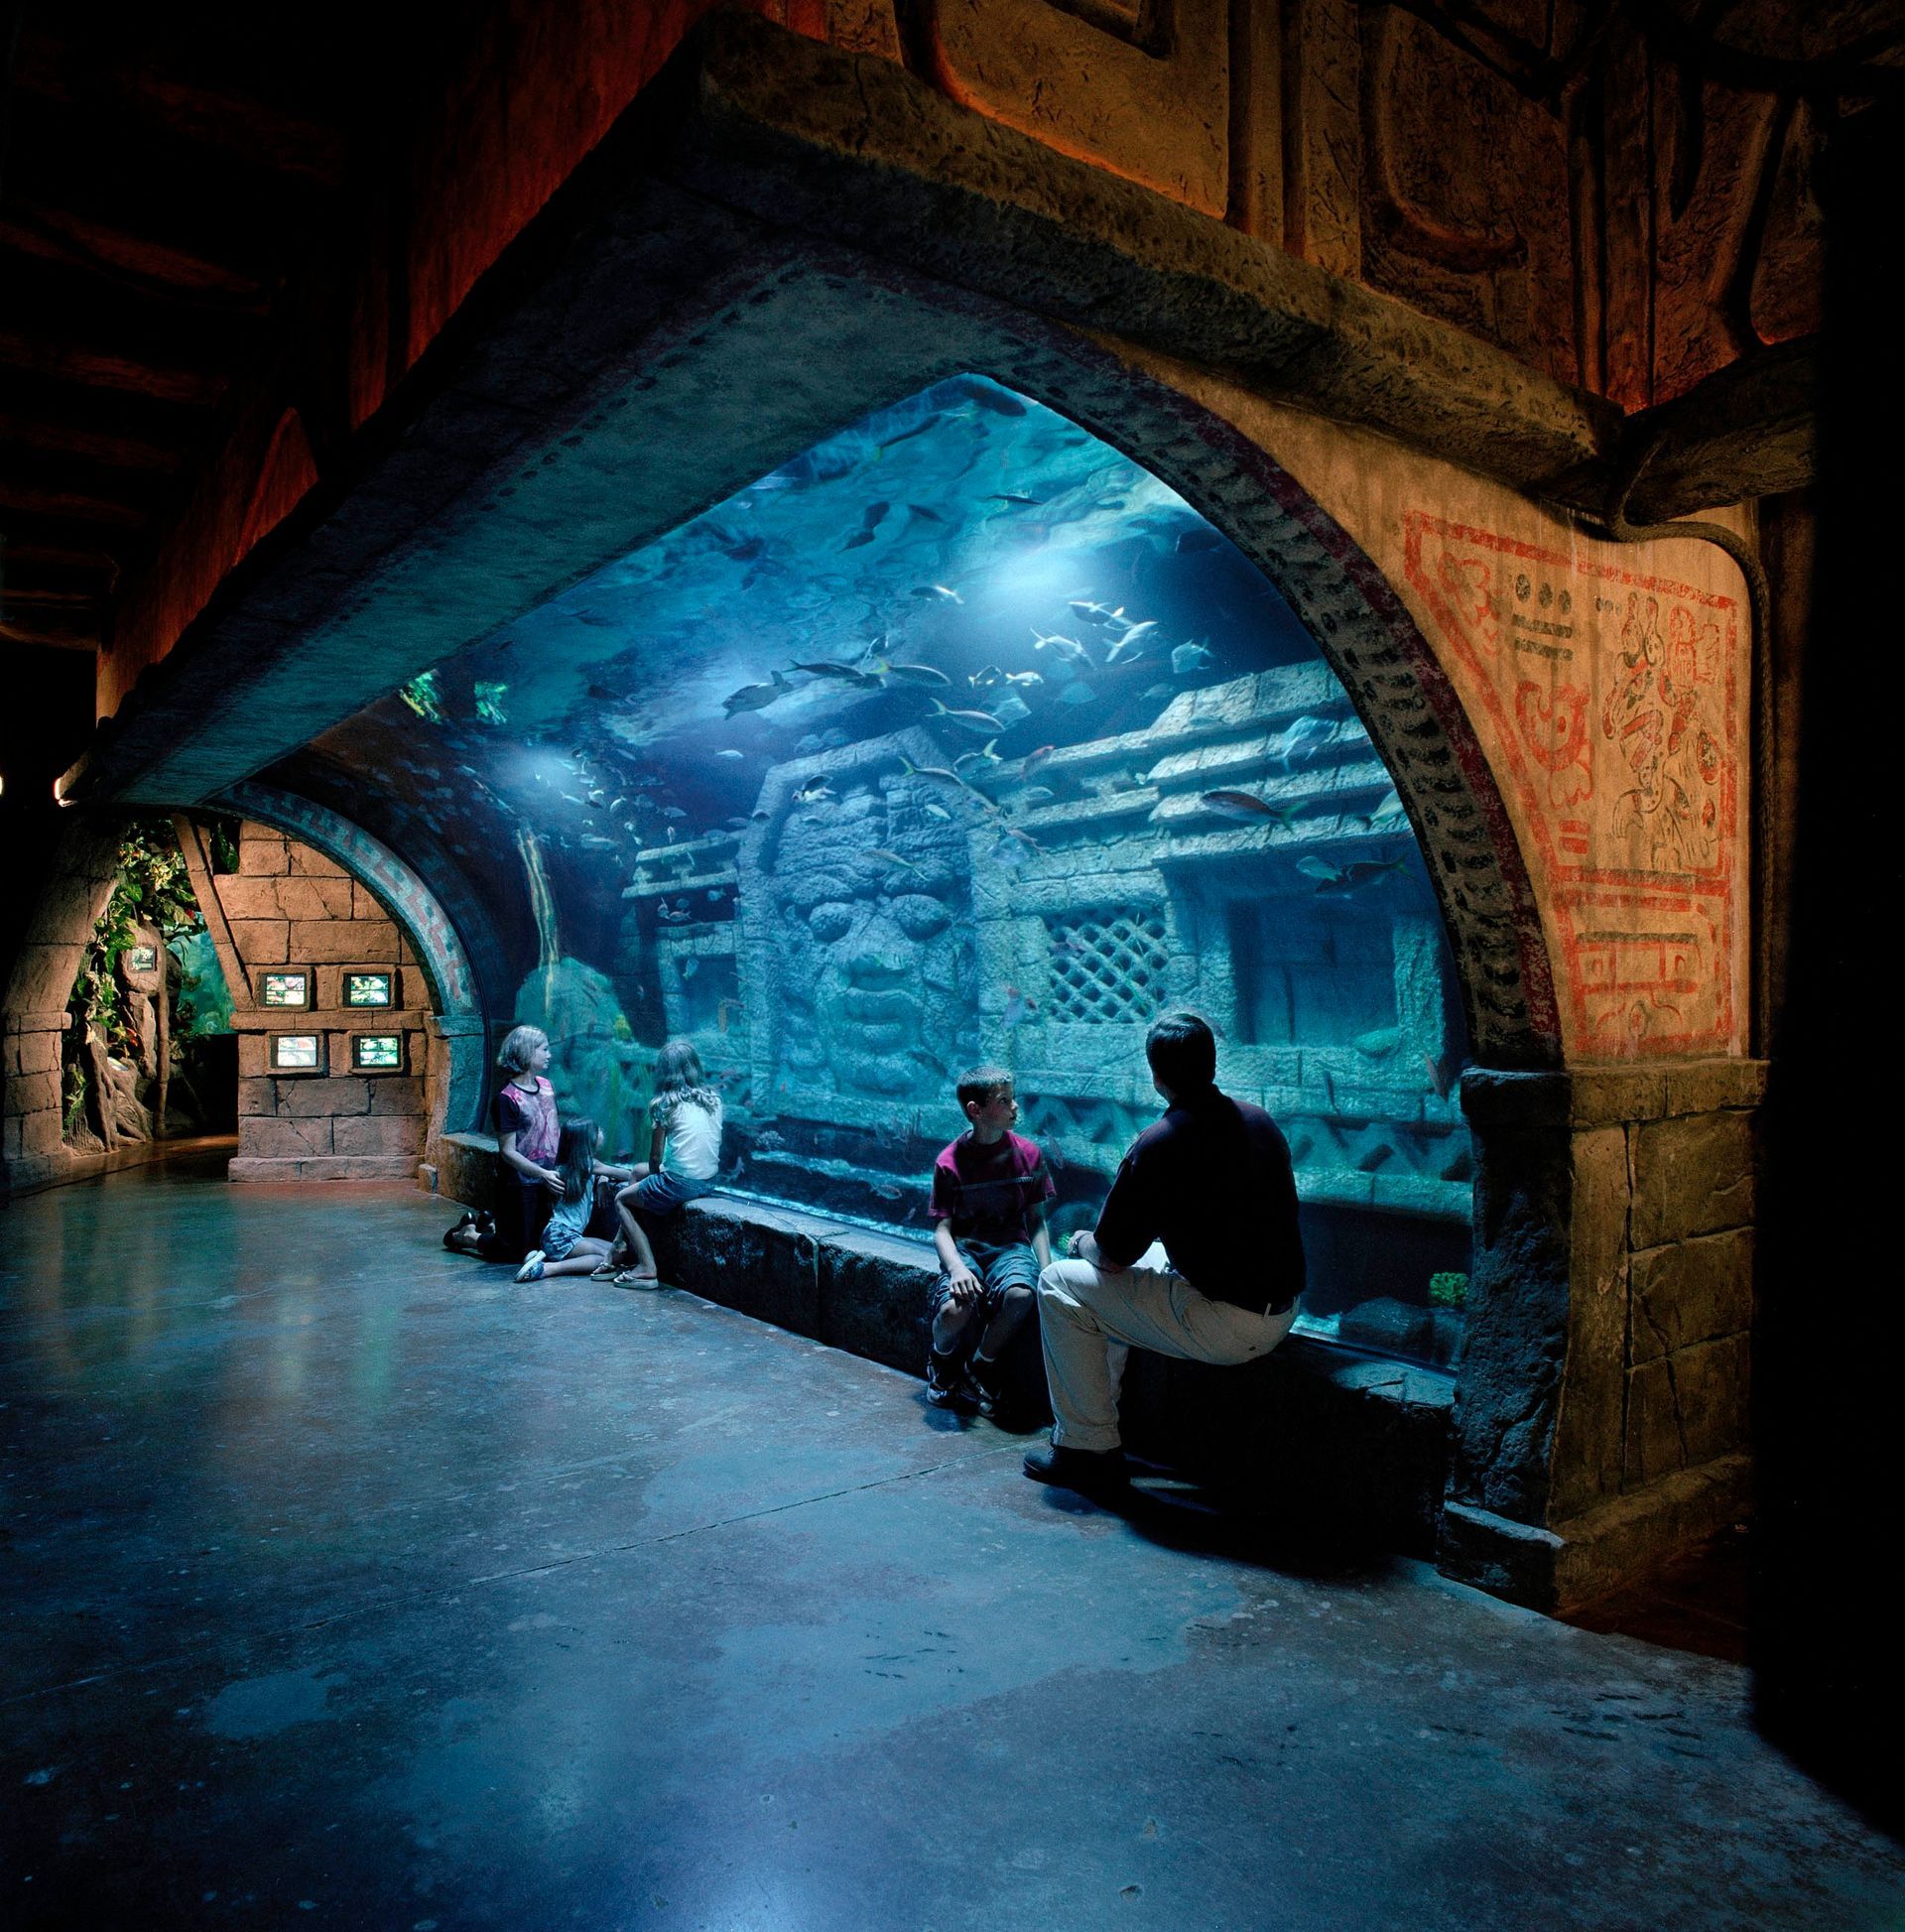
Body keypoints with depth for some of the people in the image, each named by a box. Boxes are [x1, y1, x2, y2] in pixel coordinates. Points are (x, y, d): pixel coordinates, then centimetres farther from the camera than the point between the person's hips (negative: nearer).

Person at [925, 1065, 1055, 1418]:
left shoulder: (1027, 1154, 4)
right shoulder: (950, 1161, -3)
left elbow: (1036, 1220, 10)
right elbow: (941, 1229, -4)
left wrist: (1046, 1269, -5)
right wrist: (957, 1268, -24)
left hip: (1011, 1246, 2)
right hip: (964, 1247, -2)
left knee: (1021, 1294, -34)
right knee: (955, 1308, -33)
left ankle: (980, 1369, -6)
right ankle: (941, 1359, 6)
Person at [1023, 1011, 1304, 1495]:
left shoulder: (1157, 1146, -19)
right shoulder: (1260, 1120, 4)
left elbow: (1113, 1257, -10)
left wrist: (1083, 1242, 14)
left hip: (1222, 1327, -8)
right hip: (1282, 1312, 8)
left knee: (1059, 1284, 5)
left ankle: (1089, 1450, 10)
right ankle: (1102, 1411, 38)